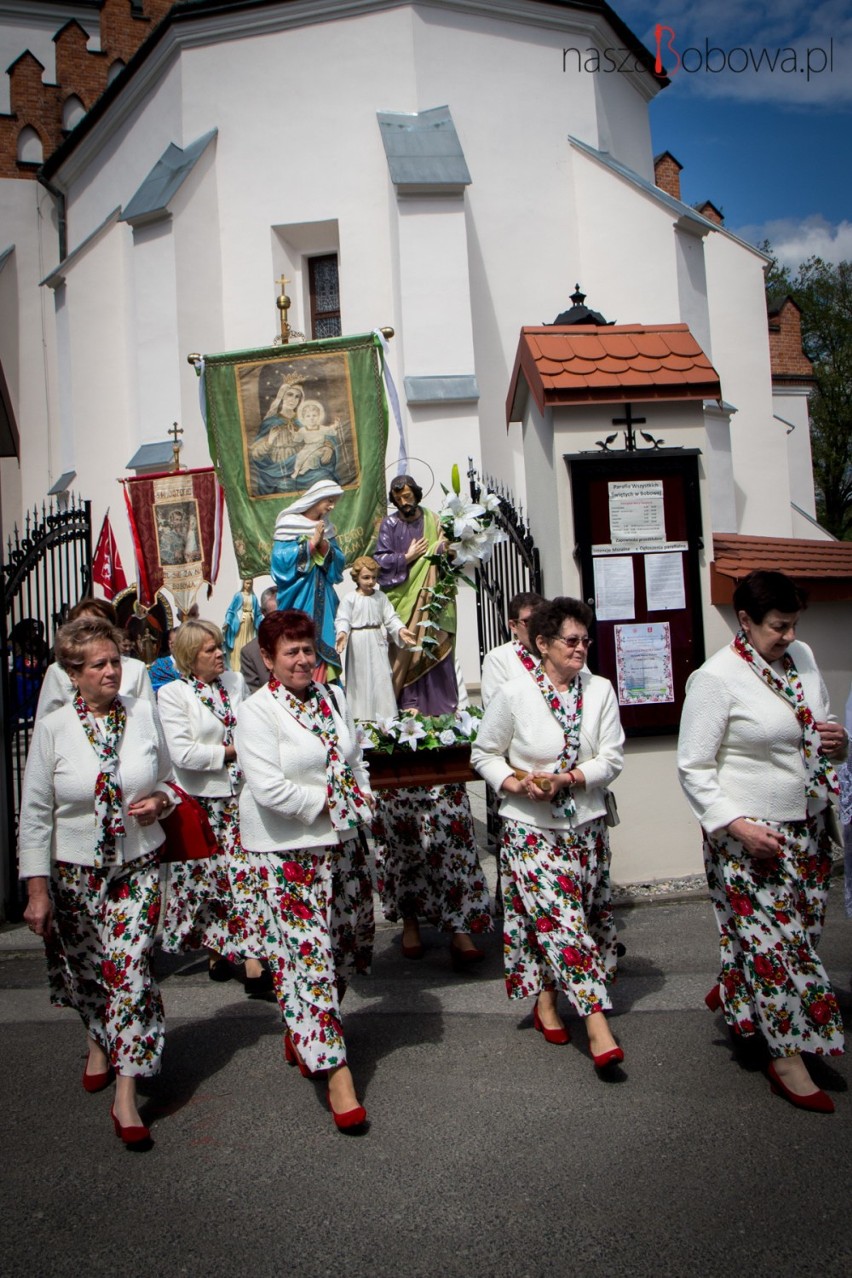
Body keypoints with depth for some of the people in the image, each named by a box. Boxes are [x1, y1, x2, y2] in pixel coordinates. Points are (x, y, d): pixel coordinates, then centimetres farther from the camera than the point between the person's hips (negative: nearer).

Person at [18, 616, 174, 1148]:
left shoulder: (144, 713, -3)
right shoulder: (53, 728, -8)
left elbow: (171, 778, 10)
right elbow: (35, 813, -4)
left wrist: (160, 801, -12)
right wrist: (37, 889, -6)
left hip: (138, 865, 0)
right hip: (75, 870, 0)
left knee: (130, 969, -8)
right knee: (84, 970, 17)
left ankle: (126, 1096, 4)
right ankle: (100, 1042, 48)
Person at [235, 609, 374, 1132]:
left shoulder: (334, 698, 9)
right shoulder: (257, 712, -12)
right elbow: (268, 788, -20)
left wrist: (362, 800, 2)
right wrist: (327, 802, -14)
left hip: (342, 841, 7)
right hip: (288, 852, -7)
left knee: (351, 942, 15)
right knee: (307, 953, -6)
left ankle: (301, 1033, 38)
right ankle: (335, 1072, 4)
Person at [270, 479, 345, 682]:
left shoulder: (326, 528, 13)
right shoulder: (289, 524, -4)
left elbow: (339, 562, 8)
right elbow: (281, 559, -15)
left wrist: (324, 545, -10)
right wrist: (311, 543, -12)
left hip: (322, 599, 5)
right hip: (298, 598, -5)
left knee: (324, 643, 2)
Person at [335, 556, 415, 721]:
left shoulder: (381, 597, 5)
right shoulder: (349, 599, -6)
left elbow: (390, 618, 2)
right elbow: (343, 619, -13)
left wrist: (400, 629, -15)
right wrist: (342, 632, -32)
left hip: (377, 641, 3)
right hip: (358, 643, -3)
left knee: (382, 677, 2)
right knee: (360, 679, 4)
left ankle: (384, 714, 11)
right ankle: (360, 716, 14)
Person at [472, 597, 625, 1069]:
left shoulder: (600, 690, 0)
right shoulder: (513, 694, -8)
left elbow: (612, 758, -3)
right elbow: (484, 754, 0)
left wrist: (566, 779, -17)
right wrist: (516, 785, -17)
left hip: (586, 824, 3)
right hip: (530, 827, -3)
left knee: (557, 920, 13)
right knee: (560, 920, -7)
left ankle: (547, 1002, 33)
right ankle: (596, 1021, -2)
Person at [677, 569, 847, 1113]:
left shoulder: (803, 656, 5)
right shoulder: (717, 677, -16)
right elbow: (694, 767, -15)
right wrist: (736, 825, -23)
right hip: (749, 834, -7)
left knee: (798, 930, 17)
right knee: (774, 941, 0)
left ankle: (730, 993, 41)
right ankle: (788, 1061, 16)